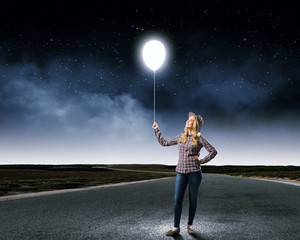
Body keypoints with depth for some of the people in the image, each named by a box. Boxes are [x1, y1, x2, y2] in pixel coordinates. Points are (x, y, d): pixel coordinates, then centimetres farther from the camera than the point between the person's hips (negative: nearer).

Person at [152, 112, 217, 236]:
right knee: (177, 200, 0)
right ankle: (176, 227, 9)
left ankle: (190, 225, 22)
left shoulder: (199, 138, -1)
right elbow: (164, 142, 18)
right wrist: (157, 130, 19)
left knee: (192, 199, 7)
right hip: (181, 171, 3)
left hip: (194, 171, -3)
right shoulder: (180, 137, 11)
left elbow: (213, 151, -1)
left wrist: (201, 161, -4)